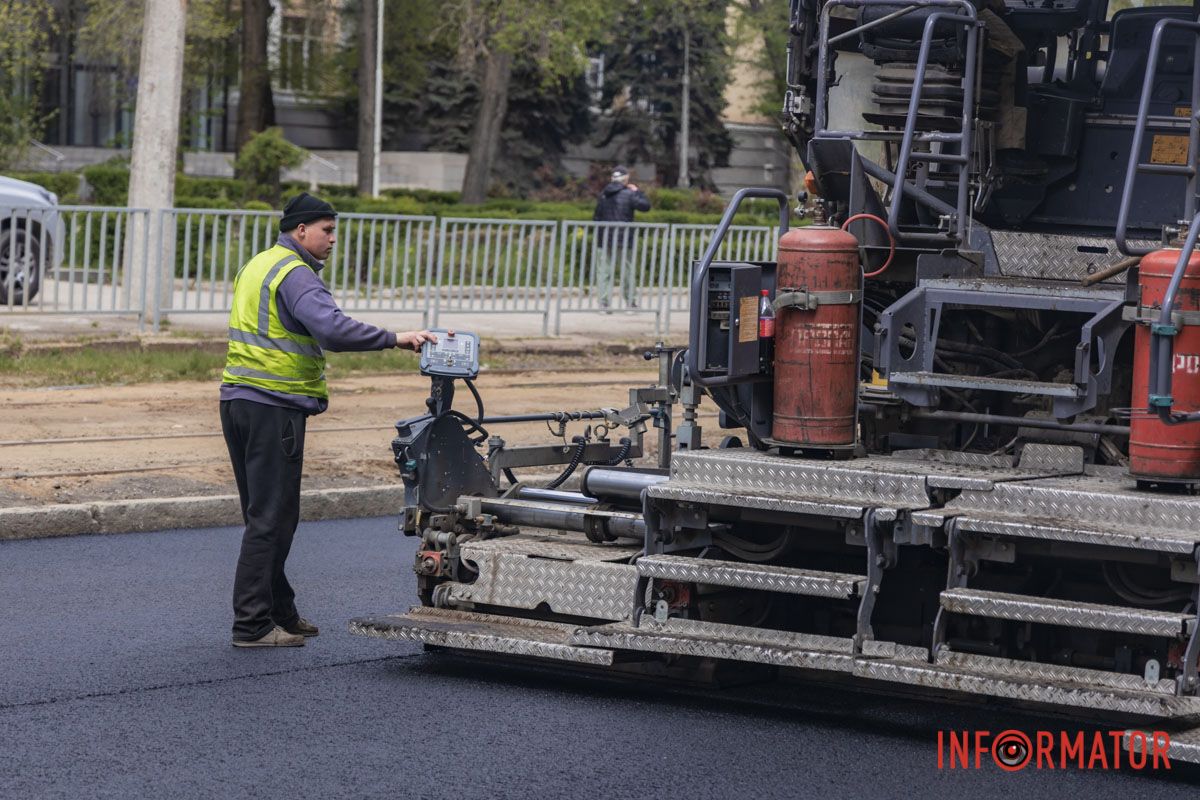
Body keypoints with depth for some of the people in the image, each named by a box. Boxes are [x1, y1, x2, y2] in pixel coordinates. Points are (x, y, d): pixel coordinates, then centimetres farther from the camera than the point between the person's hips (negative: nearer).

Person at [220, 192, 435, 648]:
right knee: (271, 518, -6)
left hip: (237, 400, 10)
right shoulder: (295, 274, -13)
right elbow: (333, 329, -27)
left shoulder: (257, 265, 19)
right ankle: (252, 625, -6)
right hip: (274, 407, -10)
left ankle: (280, 612, 25)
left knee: (263, 514, 16)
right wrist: (394, 339, -25)